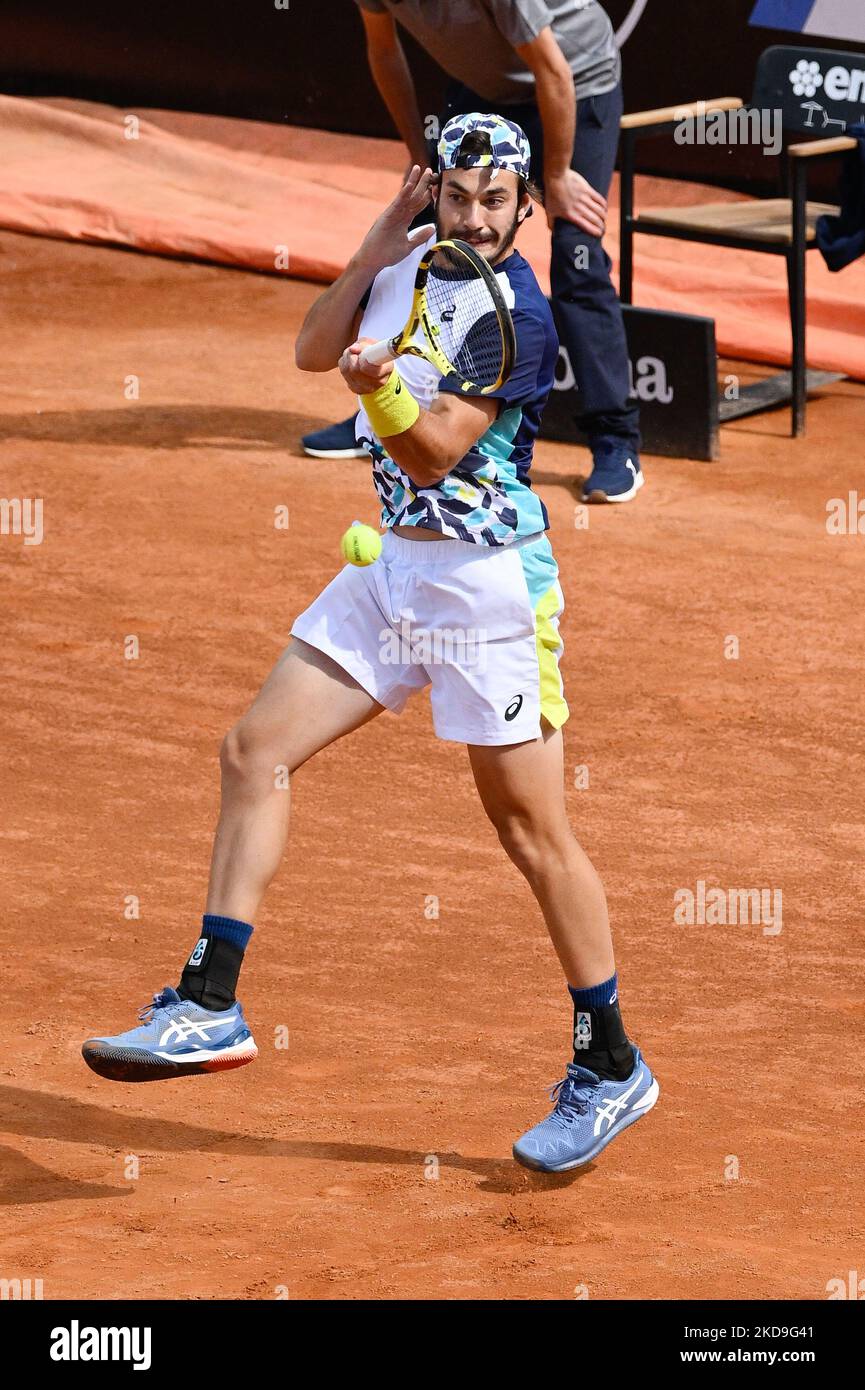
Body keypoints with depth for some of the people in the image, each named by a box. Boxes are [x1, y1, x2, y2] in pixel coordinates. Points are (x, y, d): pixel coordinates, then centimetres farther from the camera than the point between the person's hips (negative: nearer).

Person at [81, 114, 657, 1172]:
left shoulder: (520, 315, -17)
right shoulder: (416, 262, 6)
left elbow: (434, 452, -20)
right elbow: (315, 350, 5)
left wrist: (381, 389, -39)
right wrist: (378, 245, -5)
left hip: (492, 579, -8)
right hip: (395, 565, 8)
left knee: (530, 828, -3)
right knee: (255, 748, 2)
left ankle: (610, 1067, 9)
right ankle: (208, 1009, 4)